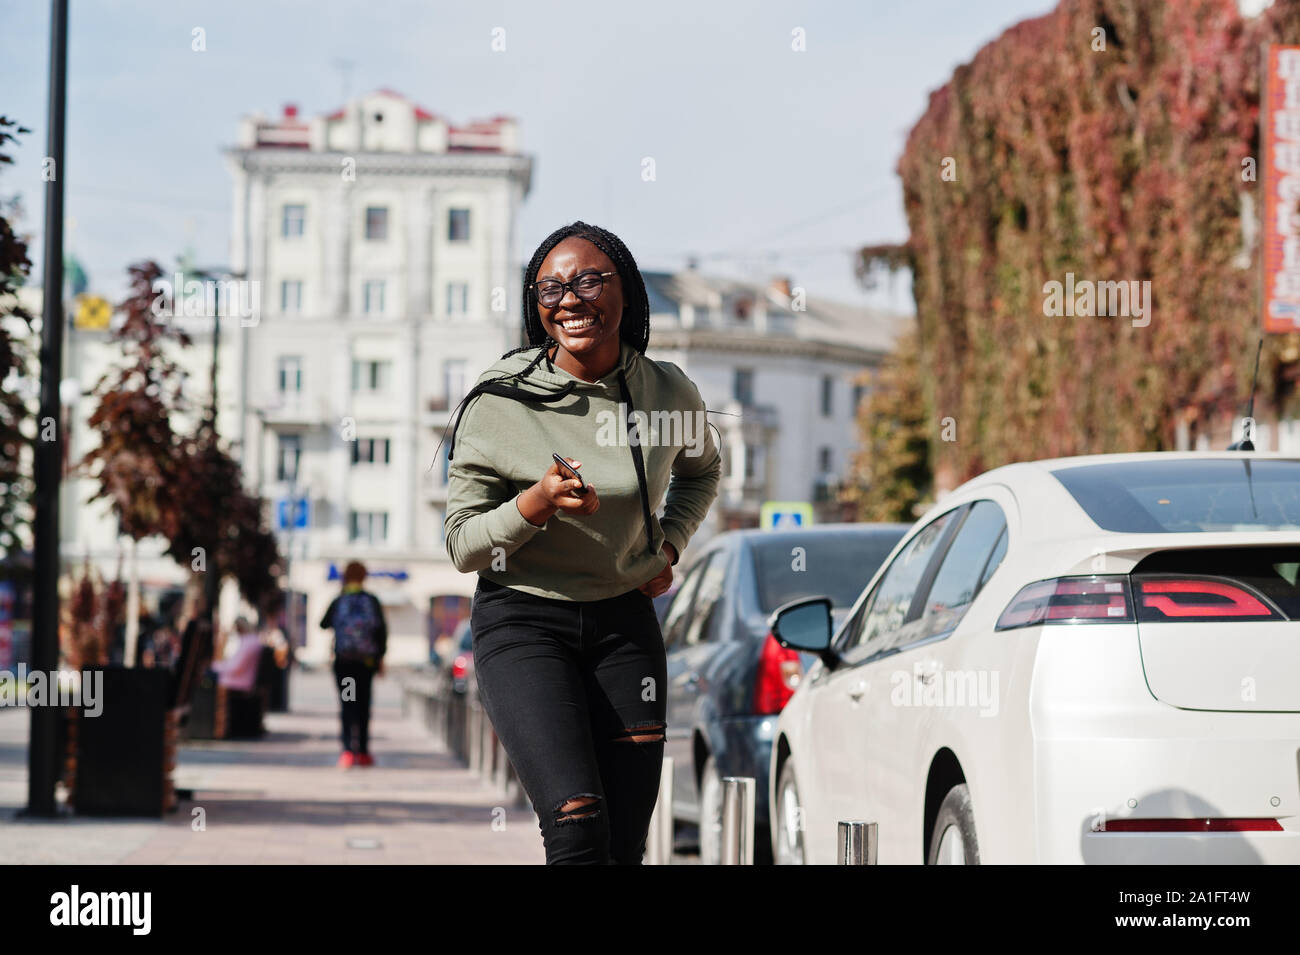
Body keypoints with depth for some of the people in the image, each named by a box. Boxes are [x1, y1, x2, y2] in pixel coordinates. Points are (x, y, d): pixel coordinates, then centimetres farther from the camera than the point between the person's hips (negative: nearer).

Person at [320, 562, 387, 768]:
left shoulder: (338, 602, 0)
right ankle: (363, 751, 14)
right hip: (366, 660, 1)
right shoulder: (372, 601, 0)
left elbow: (324, 624, 13)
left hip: (343, 660, -1)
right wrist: (381, 657, 6)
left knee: (347, 705, -3)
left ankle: (348, 750, -19)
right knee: (363, 704, 11)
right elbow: (382, 629, -1)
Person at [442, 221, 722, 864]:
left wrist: (670, 545, 5)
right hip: (522, 622, -4)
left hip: (625, 622, 4)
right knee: (578, 830, -23)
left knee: (625, 845, 2)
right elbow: (462, 545, -6)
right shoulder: (499, 404, -12)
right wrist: (533, 505, -25)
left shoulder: (669, 393, -2)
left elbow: (701, 469, 22)